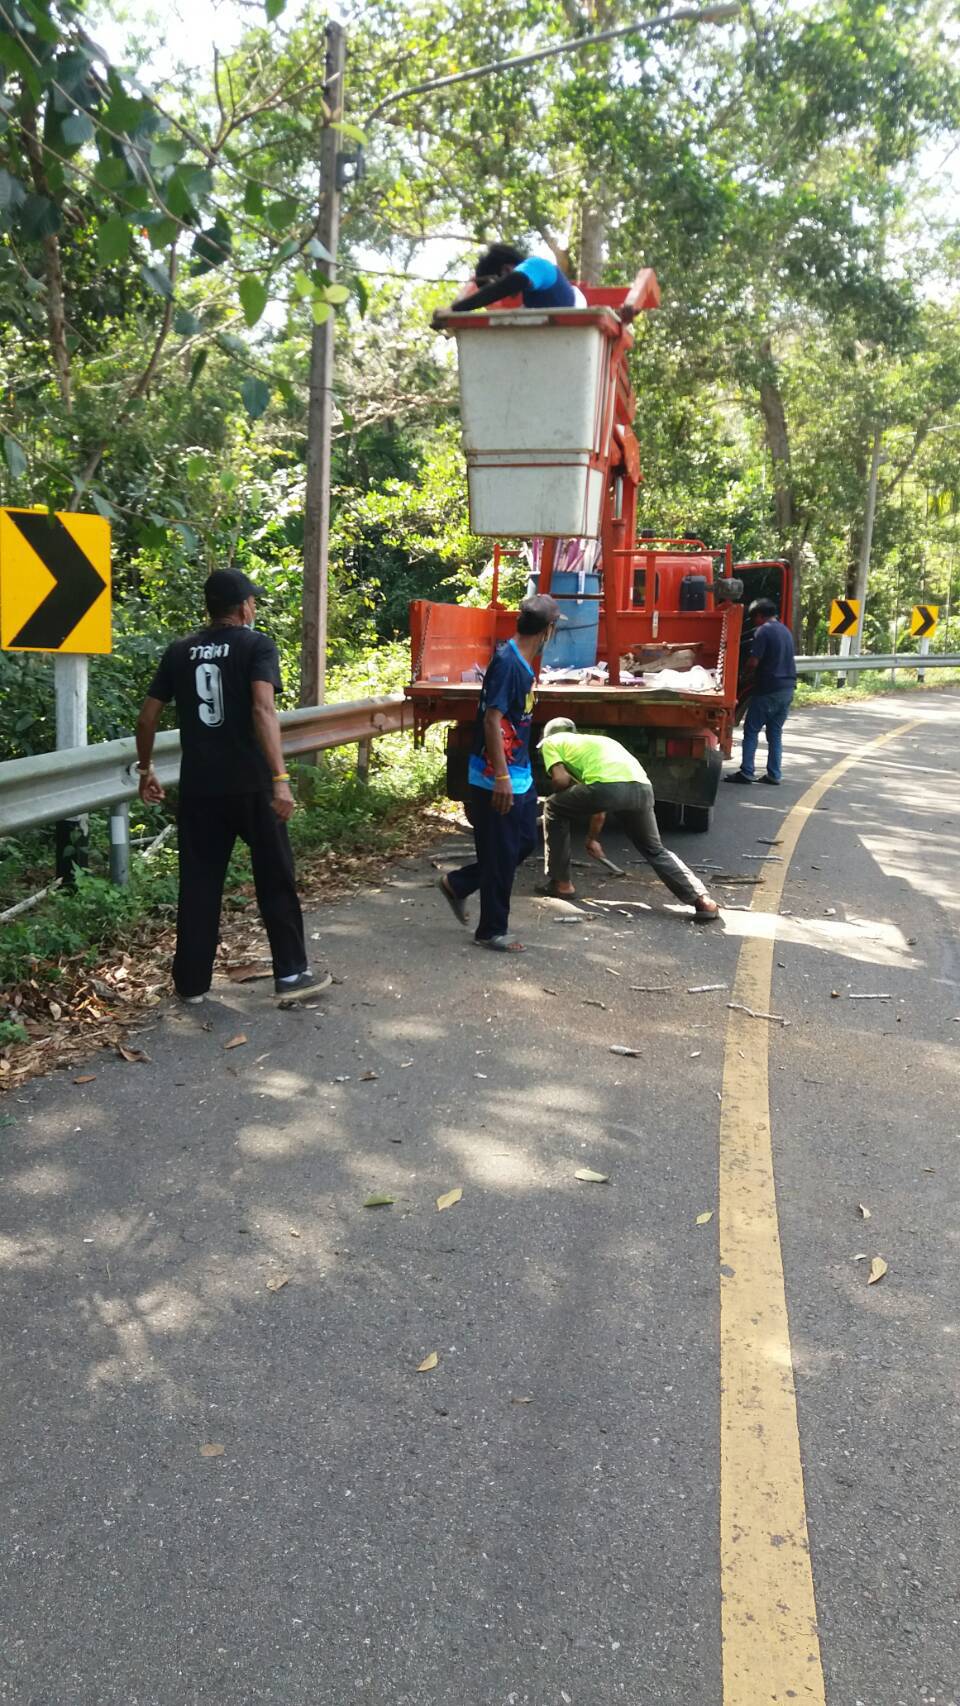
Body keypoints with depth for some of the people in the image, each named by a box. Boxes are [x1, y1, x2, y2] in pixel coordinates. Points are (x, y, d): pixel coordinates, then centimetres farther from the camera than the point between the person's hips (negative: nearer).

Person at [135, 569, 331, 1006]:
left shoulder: (179, 652, 9)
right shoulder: (256, 645, -4)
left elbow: (148, 716, 9)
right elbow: (263, 710, -20)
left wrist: (145, 768, 24)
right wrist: (280, 778, -25)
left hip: (198, 786, 4)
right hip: (250, 783, -4)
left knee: (198, 883, 10)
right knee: (275, 880, 8)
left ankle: (191, 982, 15)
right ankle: (291, 974, 13)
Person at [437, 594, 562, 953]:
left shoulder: (523, 662, 9)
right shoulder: (507, 662, -20)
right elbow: (492, 720, -23)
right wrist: (501, 777, -25)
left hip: (520, 776, 10)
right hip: (498, 780, -10)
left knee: (525, 842, 17)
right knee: (501, 856, 1)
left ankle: (457, 883, 29)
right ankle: (492, 931, 15)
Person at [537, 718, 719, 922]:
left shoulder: (551, 742, 25)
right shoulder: (597, 740, 44)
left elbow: (561, 779, 7)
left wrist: (572, 797, 30)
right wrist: (591, 839, 59)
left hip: (607, 786, -6)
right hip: (642, 787, 6)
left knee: (553, 809, 22)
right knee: (655, 849, 25)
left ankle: (560, 883, 24)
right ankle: (702, 899, 10)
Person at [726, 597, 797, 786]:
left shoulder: (764, 631, -11)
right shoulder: (785, 630, 15)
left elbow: (754, 662, -15)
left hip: (768, 689, -7)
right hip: (787, 687, 7)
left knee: (751, 730, -1)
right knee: (775, 732, 11)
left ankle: (746, 772, -4)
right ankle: (774, 775, 10)